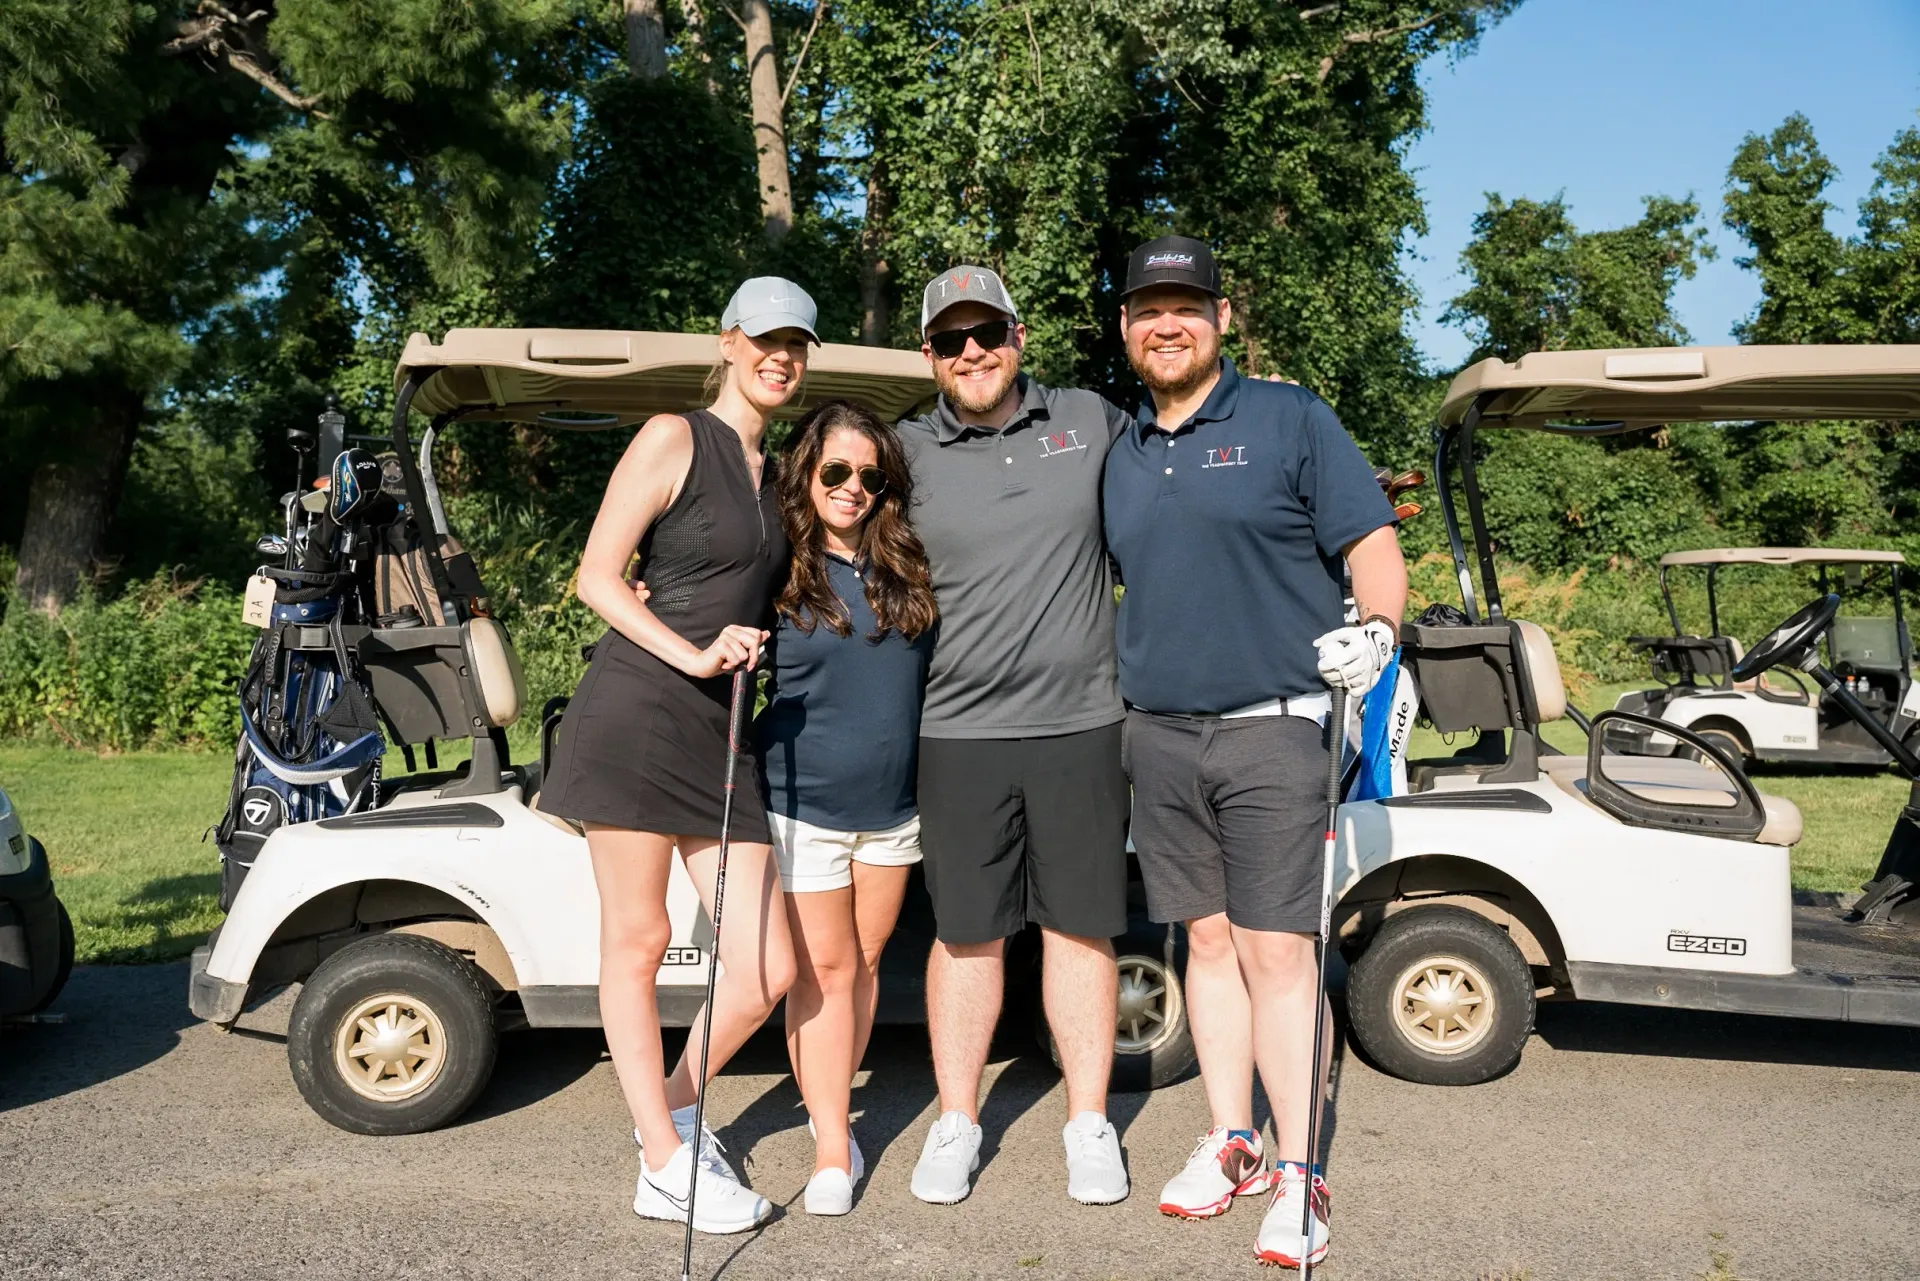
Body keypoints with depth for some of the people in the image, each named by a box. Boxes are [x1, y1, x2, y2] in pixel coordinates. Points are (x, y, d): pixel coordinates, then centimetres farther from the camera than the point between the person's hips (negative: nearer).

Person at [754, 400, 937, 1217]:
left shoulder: (906, 566, 4)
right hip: (803, 803, -3)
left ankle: (830, 1109, 31)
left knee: (864, 962, 13)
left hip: (892, 805, 4)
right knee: (823, 970, 1)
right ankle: (833, 1148, 10)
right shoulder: (774, 568, -5)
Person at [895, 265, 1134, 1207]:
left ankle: (1089, 1122, 24)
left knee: (1080, 926, 9)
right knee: (967, 934, 9)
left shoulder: (1093, 422, 6)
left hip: (1081, 724, 1)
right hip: (959, 732, 0)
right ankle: (956, 1122, 26)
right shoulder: (906, 454, 4)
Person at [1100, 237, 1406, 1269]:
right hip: (1160, 737, 5)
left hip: (1270, 729, -4)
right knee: (1208, 940, 11)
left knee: (1276, 951, -4)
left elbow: (1374, 544, -4)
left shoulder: (1289, 420, 1)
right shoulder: (1120, 456, 15)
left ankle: (1297, 1173, 8)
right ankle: (1229, 1142, 24)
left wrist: (1375, 629, -22)